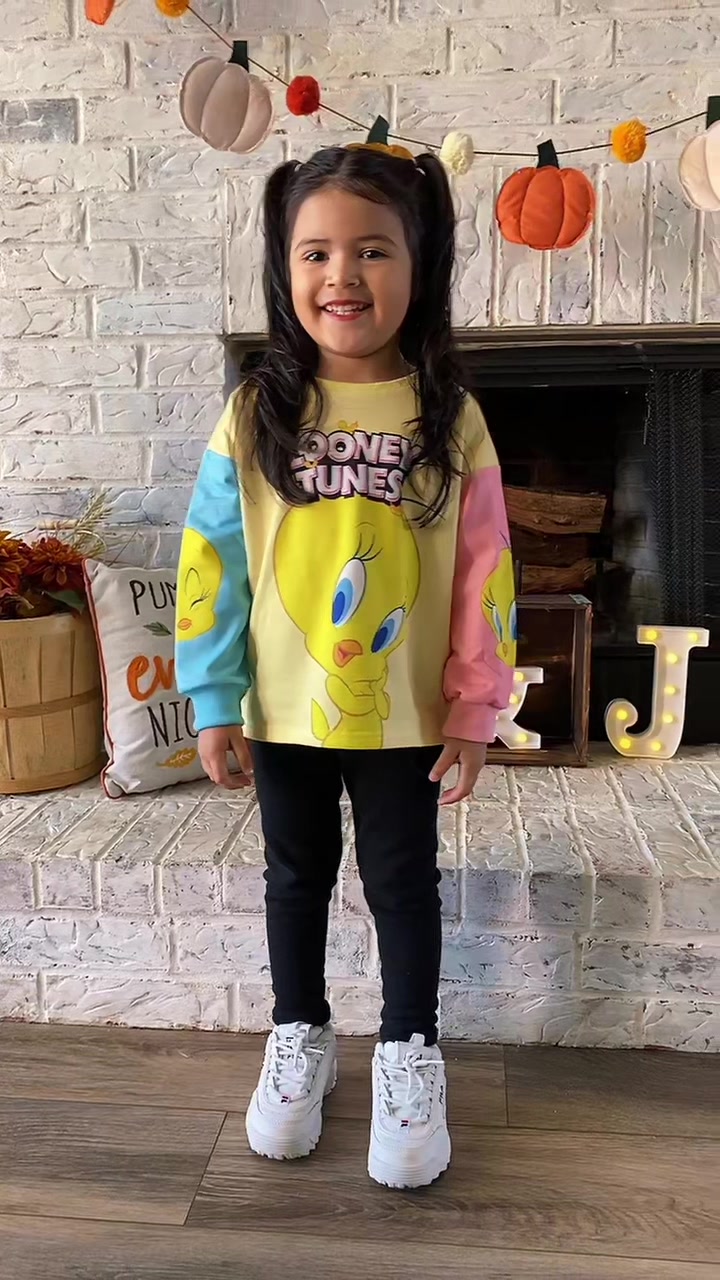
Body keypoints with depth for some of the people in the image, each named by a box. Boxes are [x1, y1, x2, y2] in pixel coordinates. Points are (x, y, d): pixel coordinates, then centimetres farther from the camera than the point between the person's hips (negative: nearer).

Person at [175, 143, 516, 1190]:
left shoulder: (450, 419, -8)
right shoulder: (254, 416, -7)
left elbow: (484, 574, -6)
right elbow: (210, 565, -5)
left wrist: (473, 711, -6)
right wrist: (214, 702, -6)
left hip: (405, 713, -1)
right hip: (283, 711, 1)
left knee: (402, 883, 13)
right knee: (296, 875, 18)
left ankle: (410, 1051, 37)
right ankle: (300, 1037, 42)